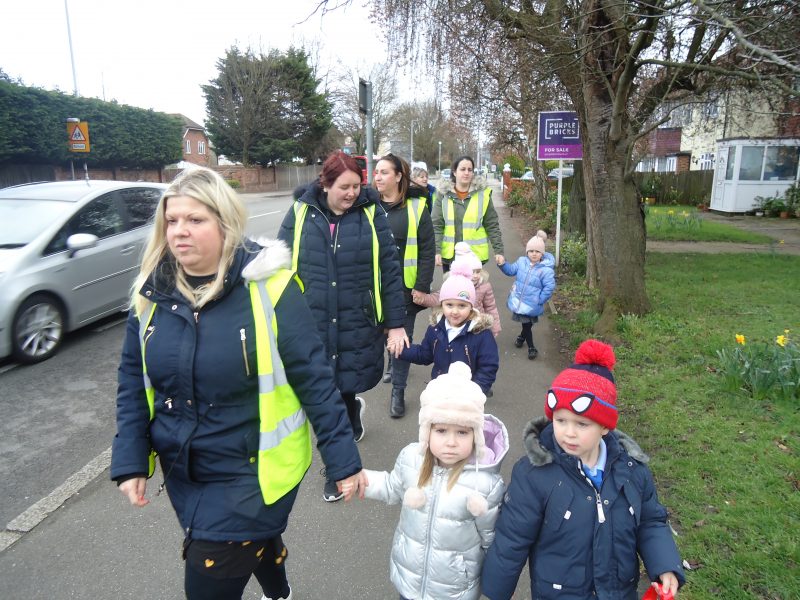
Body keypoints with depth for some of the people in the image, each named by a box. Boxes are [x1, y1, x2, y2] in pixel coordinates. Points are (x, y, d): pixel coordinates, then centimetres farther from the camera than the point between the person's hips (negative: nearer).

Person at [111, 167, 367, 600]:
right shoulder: (152, 291, -4)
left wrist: (342, 459, -13)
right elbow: (133, 381, 5)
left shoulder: (267, 286, -19)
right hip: (181, 471, 6)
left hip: (253, 472, -5)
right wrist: (129, 461, -1)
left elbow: (313, 378, -16)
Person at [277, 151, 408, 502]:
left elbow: (390, 271, 0)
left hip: (359, 325, -1)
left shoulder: (371, 214, -1)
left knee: (345, 386, 5)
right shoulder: (301, 213, 0)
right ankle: (351, 410, 46)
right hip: (311, 324, 1)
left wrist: (395, 323, -1)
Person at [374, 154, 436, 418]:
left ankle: (398, 391, 15)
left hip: (405, 287, -3)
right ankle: (393, 364, 48)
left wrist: (422, 287, -11)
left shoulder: (416, 208, -8)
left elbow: (427, 251, -8)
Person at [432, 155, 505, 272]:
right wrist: (436, 251, -12)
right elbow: (436, 225, -3)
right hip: (449, 255, 1)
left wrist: (498, 250, -3)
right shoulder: (444, 194, -1)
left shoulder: (482, 193, -2)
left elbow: (492, 225, 1)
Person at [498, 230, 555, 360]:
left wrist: (540, 300, -13)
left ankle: (522, 336, 35)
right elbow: (511, 270, 11)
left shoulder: (546, 270, -18)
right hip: (518, 300, 5)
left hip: (532, 304, -5)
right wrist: (503, 264, -5)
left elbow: (549, 287, -17)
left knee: (527, 323, 7)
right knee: (526, 323, 18)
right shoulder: (521, 261, -2)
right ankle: (531, 347, 36)